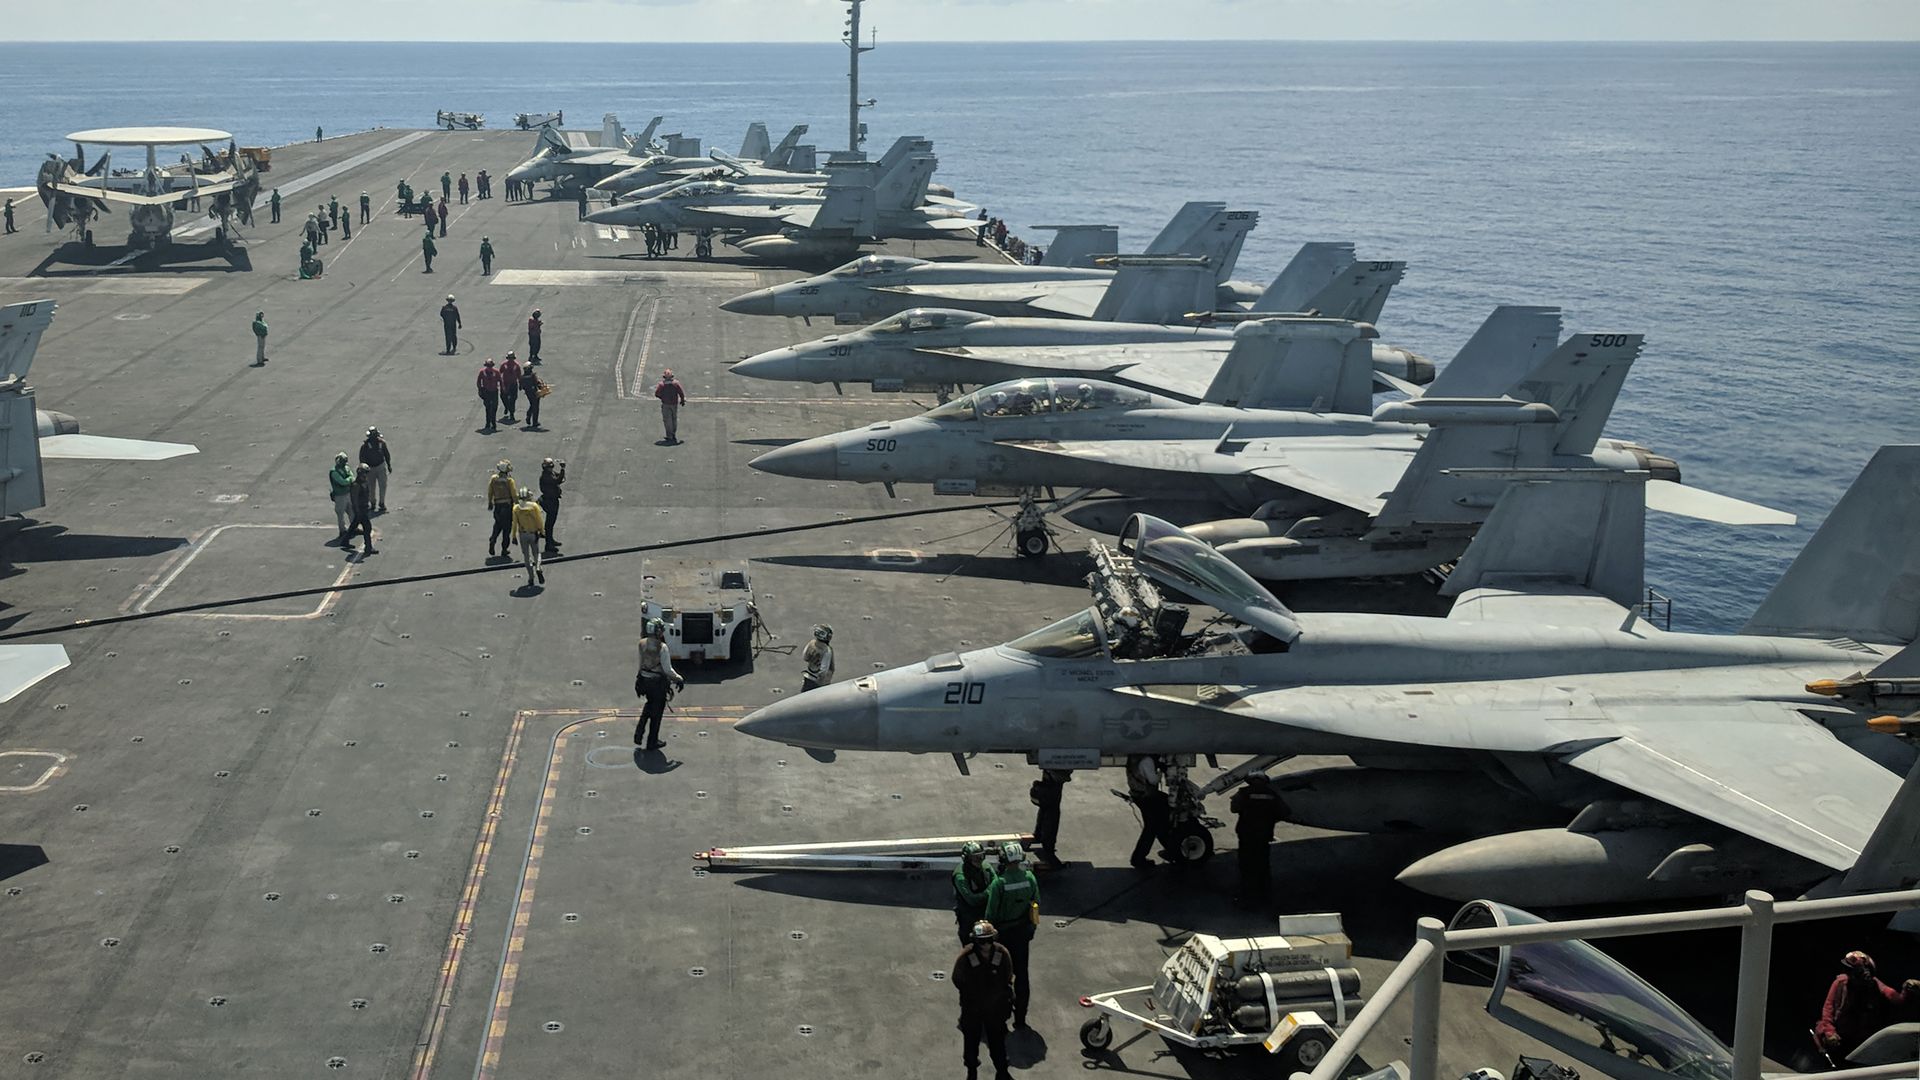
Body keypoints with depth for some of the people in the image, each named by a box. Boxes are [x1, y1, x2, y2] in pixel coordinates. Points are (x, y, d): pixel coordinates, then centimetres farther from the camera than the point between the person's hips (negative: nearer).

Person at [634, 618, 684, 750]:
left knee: (650, 704, 29)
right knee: (657, 711, 11)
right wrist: (679, 679, -6)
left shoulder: (642, 644, -5)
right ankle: (652, 742, 21)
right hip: (658, 682, -6)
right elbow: (667, 669, -21)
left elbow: (641, 663, 8)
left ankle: (639, 731, 17)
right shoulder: (662, 648, -24)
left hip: (644, 679, 6)